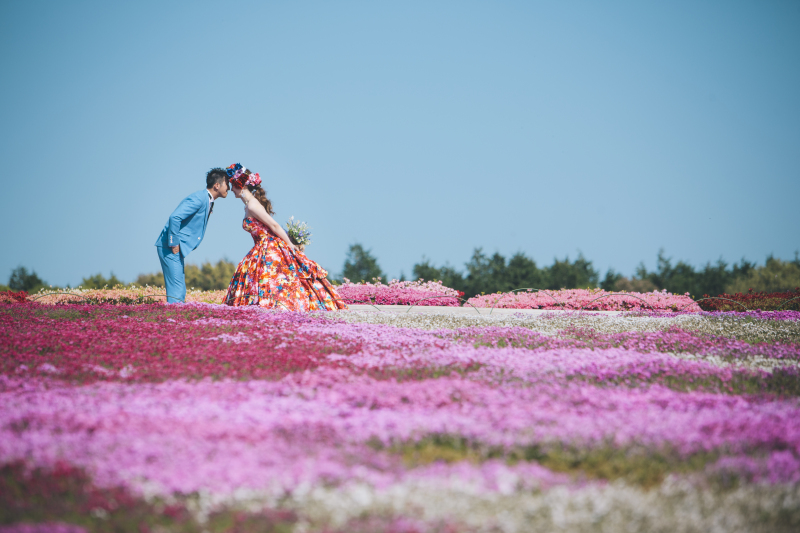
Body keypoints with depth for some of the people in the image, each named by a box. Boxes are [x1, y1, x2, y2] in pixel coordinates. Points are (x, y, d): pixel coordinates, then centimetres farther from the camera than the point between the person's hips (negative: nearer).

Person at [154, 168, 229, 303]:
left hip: (177, 248, 10)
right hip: (169, 247, -10)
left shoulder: (207, 201, 14)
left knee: (180, 291, 9)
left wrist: (176, 243, 12)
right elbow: (175, 217, -27)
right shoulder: (199, 199, -17)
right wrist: (174, 244, -21)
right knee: (176, 291, -13)